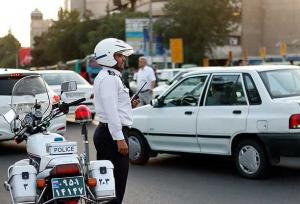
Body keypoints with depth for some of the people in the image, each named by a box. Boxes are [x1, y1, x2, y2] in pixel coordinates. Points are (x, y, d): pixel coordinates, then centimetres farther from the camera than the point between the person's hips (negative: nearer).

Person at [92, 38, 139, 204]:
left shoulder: (110, 77, 21)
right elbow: (110, 111, -21)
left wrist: (129, 105, 14)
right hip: (112, 134, -11)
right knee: (116, 181, -10)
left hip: (106, 133, 11)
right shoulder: (108, 78, -14)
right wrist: (120, 139, -23)